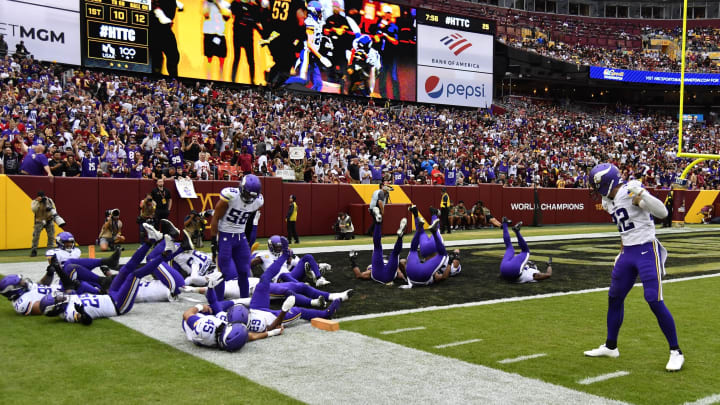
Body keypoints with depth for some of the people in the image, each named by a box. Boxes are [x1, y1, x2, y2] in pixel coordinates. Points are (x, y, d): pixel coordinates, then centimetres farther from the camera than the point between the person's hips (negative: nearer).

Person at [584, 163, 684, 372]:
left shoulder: (632, 191, -16)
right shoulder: (610, 201, 10)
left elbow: (662, 213, -22)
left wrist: (642, 195, -33)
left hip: (647, 250, -9)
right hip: (627, 252, 9)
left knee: (654, 301, -10)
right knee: (614, 298, 13)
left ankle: (676, 352, 5)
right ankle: (610, 346, 28)